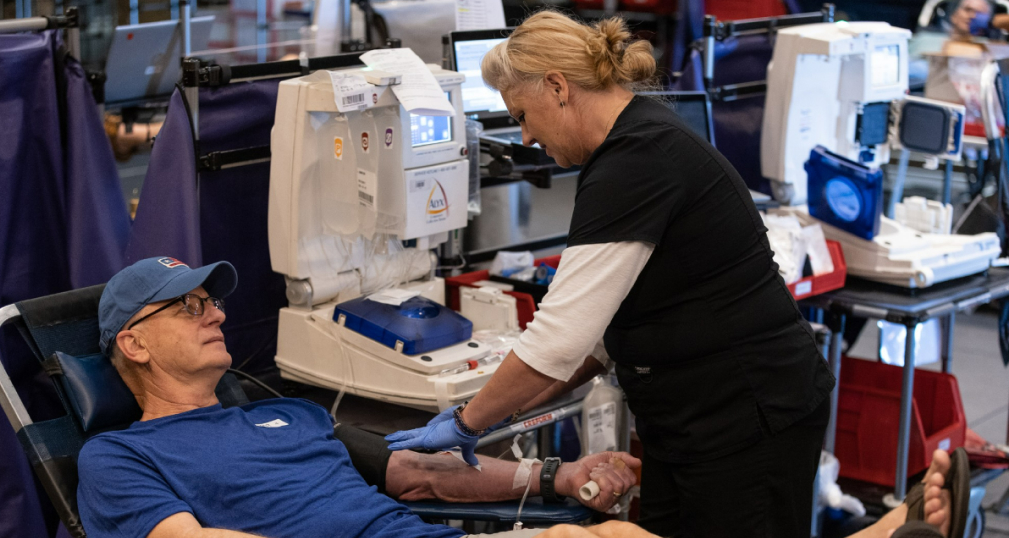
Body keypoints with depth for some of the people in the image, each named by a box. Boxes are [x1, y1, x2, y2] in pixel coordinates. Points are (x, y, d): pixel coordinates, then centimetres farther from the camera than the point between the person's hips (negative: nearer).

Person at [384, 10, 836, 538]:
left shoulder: (635, 162, -20)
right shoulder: (639, 142, 11)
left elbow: (560, 337, -23)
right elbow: (606, 325, 15)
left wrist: (466, 423, -11)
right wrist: (518, 403, 8)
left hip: (747, 420, -9)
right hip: (687, 421, 10)